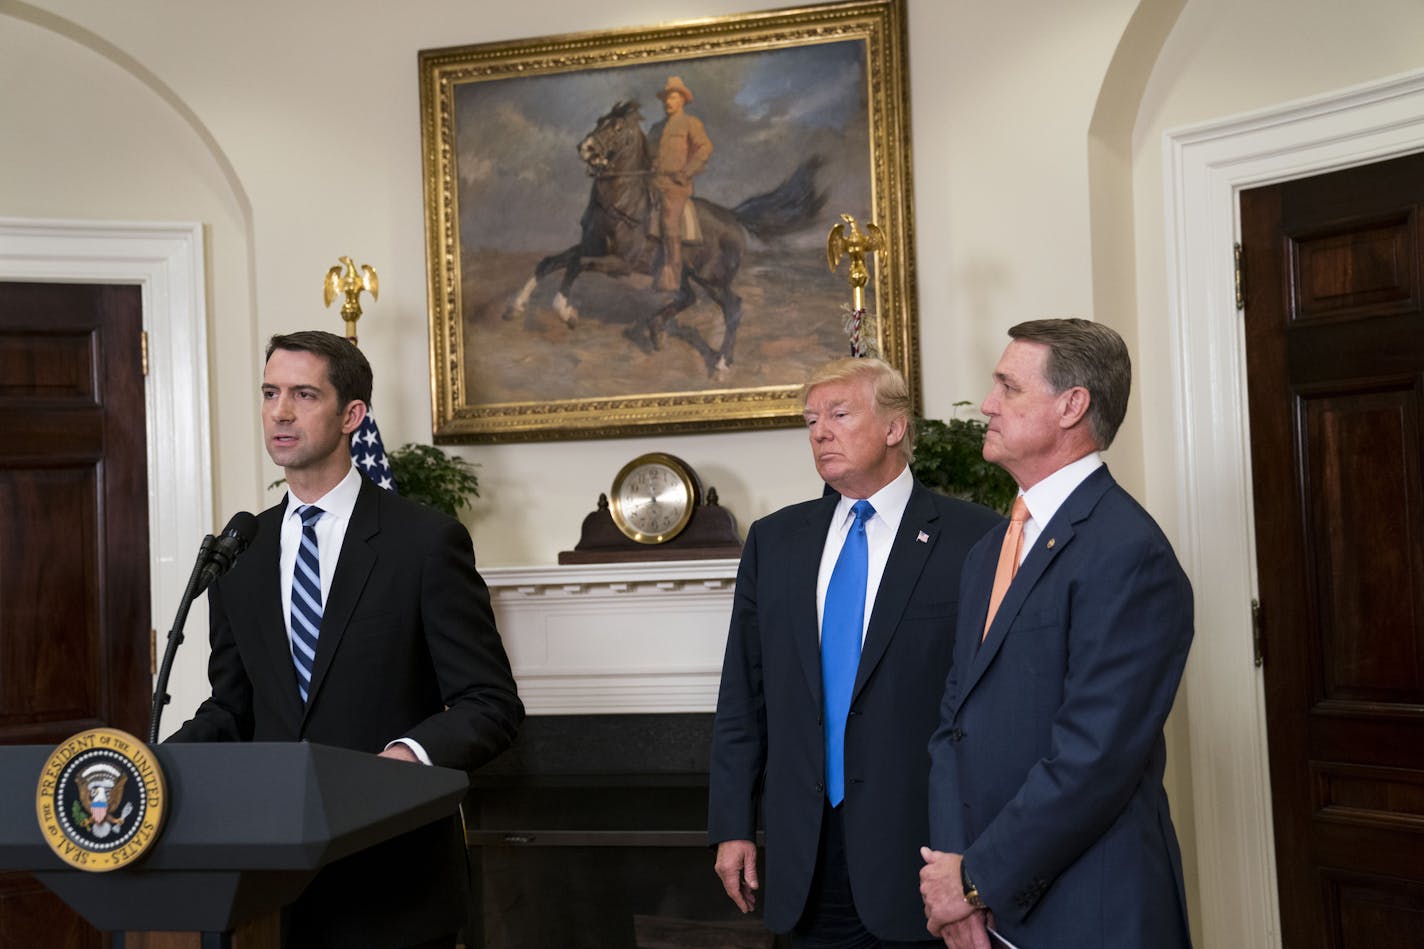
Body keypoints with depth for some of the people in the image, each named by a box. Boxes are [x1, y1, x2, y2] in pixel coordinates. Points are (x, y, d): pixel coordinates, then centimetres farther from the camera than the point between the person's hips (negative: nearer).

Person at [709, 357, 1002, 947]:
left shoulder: (974, 539, -5)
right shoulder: (773, 540, 10)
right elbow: (743, 695, 11)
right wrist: (732, 826, 6)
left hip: (921, 847, -4)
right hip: (804, 850, 4)